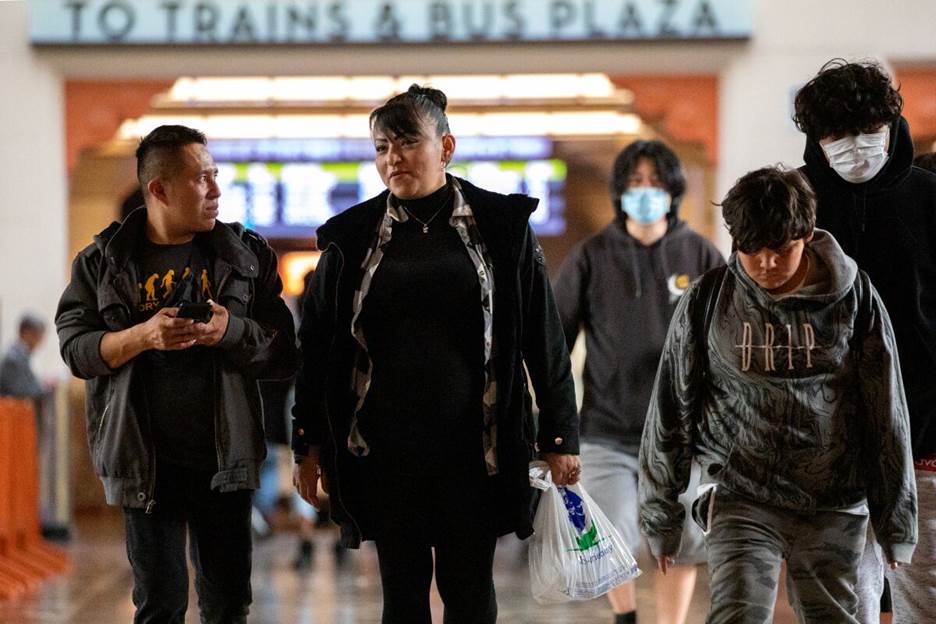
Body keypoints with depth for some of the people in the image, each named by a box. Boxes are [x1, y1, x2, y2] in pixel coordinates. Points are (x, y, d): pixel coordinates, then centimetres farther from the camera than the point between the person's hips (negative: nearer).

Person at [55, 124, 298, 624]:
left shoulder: (246, 255, 4)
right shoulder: (104, 260, 3)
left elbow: (283, 355, 3)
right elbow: (74, 347, -2)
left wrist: (232, 332, -17)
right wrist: (143, 335, -17)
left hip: (224, 455, 1)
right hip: (147, 460, -1)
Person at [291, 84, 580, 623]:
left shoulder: (502, 227, 1)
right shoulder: (352, 239, 4)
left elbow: (545, 339, 3)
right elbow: (317, 348, 9)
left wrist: (560, 438, 1)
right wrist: (308, 446, 7)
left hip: (472, 449, -1)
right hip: (386, 451, 1)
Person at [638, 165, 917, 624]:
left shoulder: (855, 298, -1)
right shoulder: (707, 301, -1)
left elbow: (887, 413, 3)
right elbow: (670, 411, 6)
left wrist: (897, 522, 3)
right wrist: (660, 517, 7)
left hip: (835, 507, 1)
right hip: (740, 497, -1)